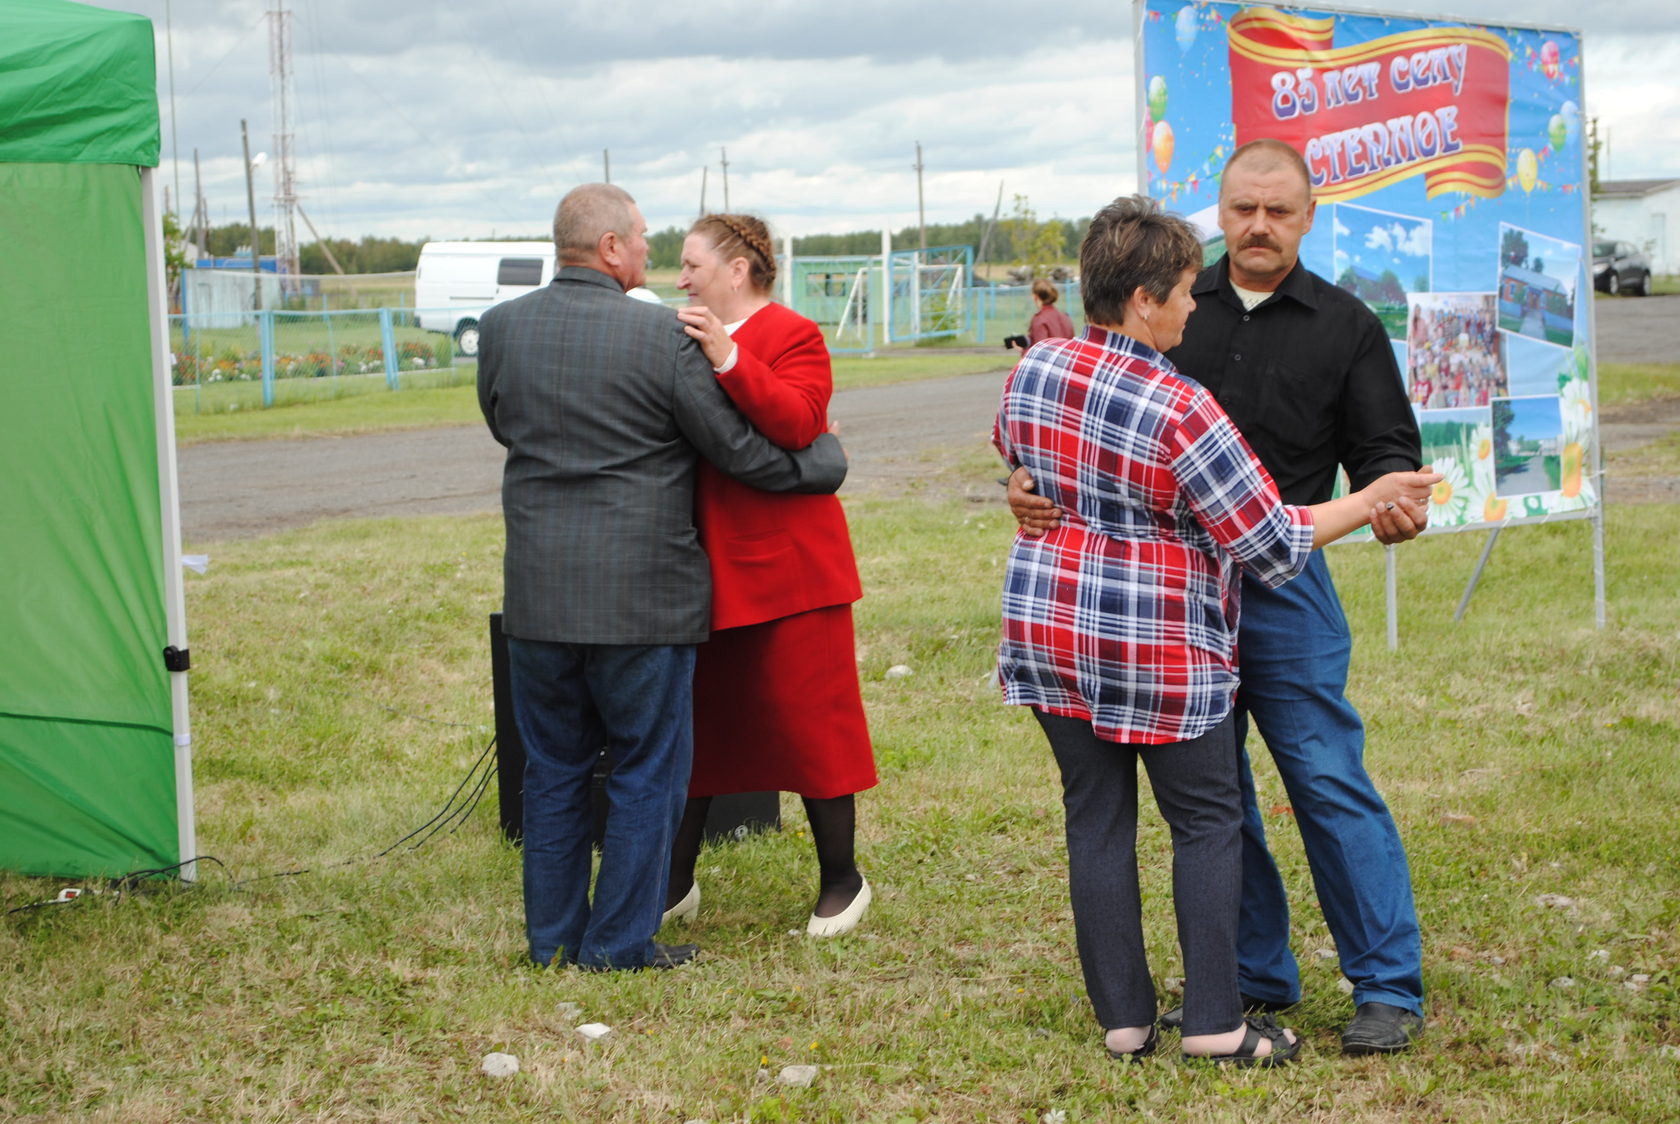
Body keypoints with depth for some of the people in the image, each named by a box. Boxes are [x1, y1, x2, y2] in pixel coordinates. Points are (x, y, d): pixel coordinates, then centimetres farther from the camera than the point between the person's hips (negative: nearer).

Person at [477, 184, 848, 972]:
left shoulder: (502, 329, 0)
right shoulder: (664, 337, -12)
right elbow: (737, 448, -6)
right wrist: (822, 463, 11)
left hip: (537, 594, 4)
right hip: (642, 595, -4)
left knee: (554, 767, 15)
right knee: (647, 768, 8)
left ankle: (552, 936, 22)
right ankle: (620, 944, 11)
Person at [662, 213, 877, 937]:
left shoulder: (792, 337, -9)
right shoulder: (694, 338, 15)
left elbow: (795, 422, -27)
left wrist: (727, 359, -33)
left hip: (785, 568, -8)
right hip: (706, 571, 8)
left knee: (807, 721, 0)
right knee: (692, 725, 12)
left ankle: (841, 881, 14)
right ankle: (674, 885, 21)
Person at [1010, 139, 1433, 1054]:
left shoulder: (1345, 327, 4)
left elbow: (1387, 452, 3)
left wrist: (1393, 506, -20)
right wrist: (1030, 481, -8)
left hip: (1280, 585, -3)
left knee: (1328, 780, -6)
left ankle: (1388, 986, 3)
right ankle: (1256, 977, 21)